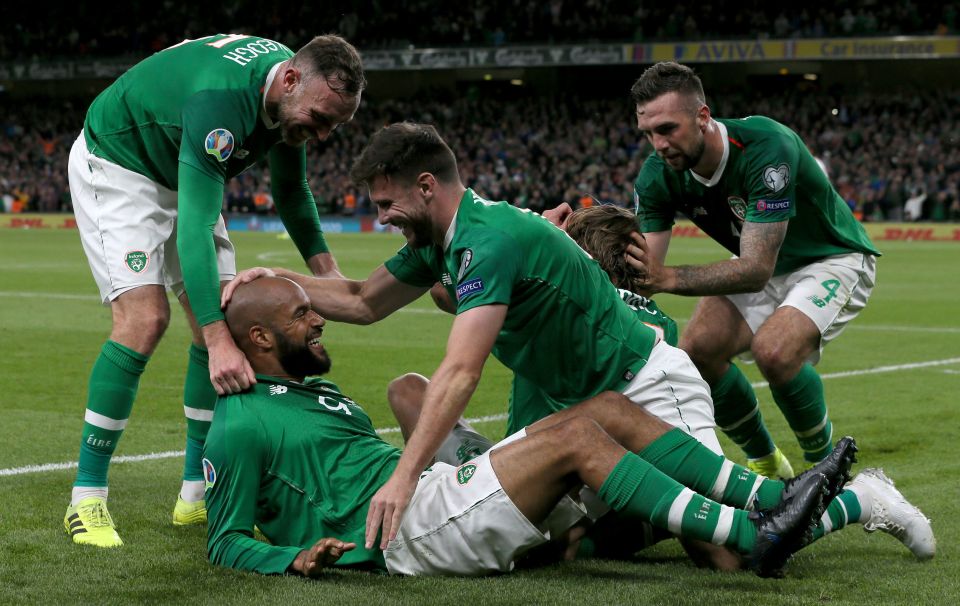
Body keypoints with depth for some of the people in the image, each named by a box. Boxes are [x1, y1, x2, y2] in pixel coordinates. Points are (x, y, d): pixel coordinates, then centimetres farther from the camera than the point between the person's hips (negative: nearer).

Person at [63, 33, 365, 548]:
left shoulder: (291, 95, -12)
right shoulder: (222, 101, -39)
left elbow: (290, 191, 7)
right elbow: (194, 228, -45)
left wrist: (325, 269, -3)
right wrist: (218, 339, -53)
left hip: (183, 175, 9)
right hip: (115, 164, -9)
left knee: (227, 321, 0)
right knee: (144, 318, -23)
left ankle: (197, 493, 8)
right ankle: (86, 500, -15)